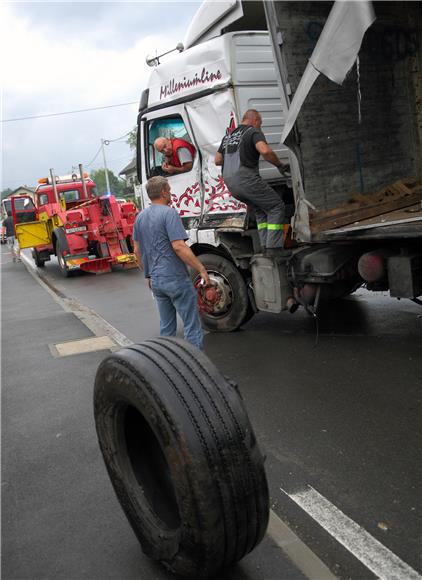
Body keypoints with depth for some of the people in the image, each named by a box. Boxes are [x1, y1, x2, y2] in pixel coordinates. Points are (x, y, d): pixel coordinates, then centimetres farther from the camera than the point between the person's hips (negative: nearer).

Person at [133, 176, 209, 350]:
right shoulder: (169, 213, -12)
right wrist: (201, 269, -16)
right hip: (176, 279, -8)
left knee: (166, 326, 15)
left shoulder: (140, 217, 11)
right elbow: (178, 246, -20)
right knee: (192, 325, -1)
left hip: (156, 280, 8)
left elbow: (137, 250, 15)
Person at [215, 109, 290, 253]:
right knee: (276, 206, 0)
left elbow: (217, 160, 26)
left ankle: (265, 248, 10)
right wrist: (280, 165, -6)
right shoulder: (254, 132, 0)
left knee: (260, 210, 20)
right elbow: (265, 150, -19)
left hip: (230, 183, 8)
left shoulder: (228, 136, 24)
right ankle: (273, 249, -10)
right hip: (246, 178, -8)